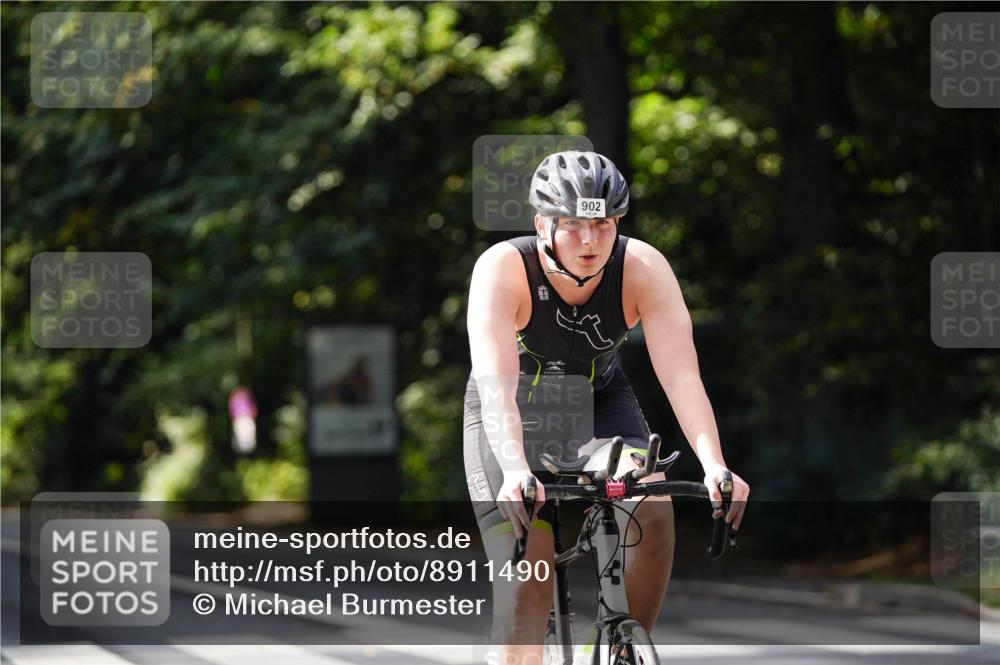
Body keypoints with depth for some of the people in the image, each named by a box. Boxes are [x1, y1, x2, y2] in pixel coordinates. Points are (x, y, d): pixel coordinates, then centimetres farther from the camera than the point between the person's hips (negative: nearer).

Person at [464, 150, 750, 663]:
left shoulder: (643, 269, -26)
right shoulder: (503, 268, -31)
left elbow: (681, 376, -33)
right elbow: (496, 384, -41)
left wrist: (714, 466, -48)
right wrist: (514, 471, -57)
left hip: (600, 401, 2)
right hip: (511, 418, -2)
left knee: (653, 511, -25)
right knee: (524, 584, -15)